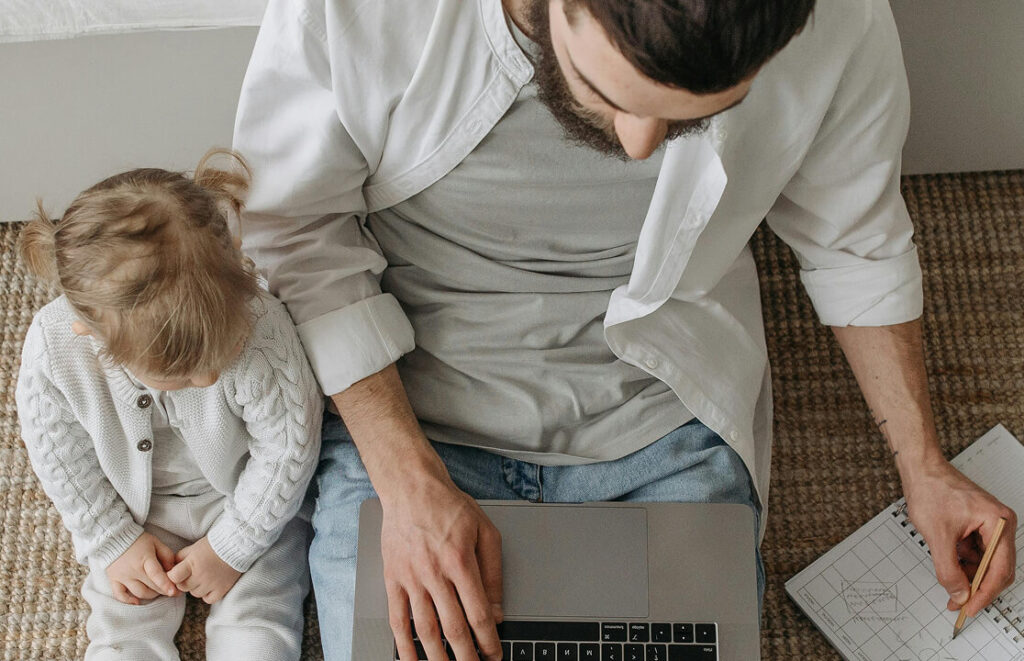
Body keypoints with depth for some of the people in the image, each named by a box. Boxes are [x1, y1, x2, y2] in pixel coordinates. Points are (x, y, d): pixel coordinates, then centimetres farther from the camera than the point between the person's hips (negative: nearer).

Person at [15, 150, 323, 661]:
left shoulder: (261, 328, -36)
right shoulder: (52, 349, -29)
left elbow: (289, 445, -23)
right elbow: (61, 459, -11)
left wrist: (232, 546, -14)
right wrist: (115, 541, -6)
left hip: (252, 500, -1)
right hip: (136, 510, 2)